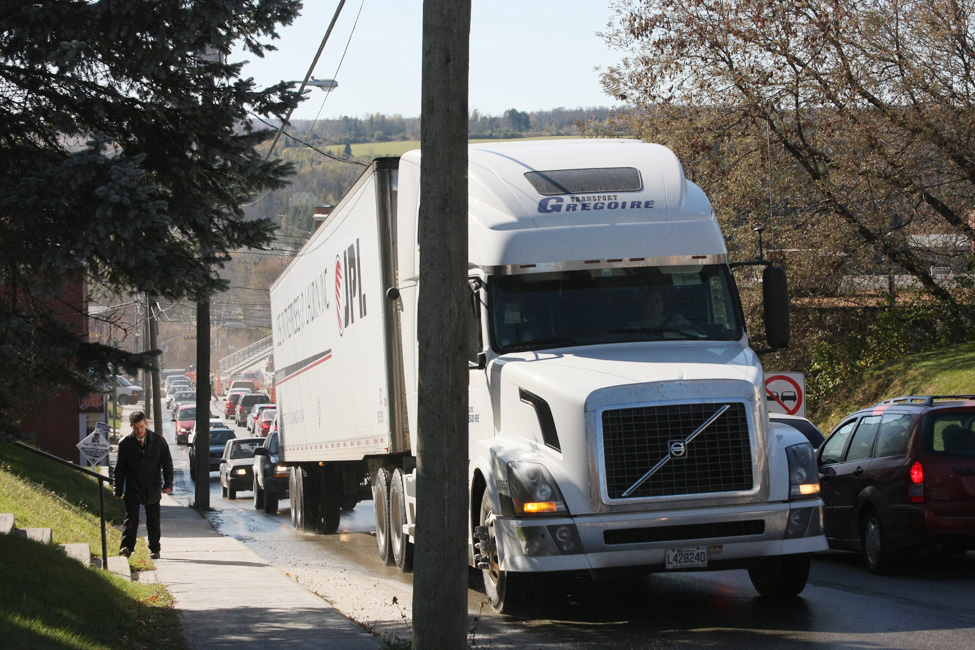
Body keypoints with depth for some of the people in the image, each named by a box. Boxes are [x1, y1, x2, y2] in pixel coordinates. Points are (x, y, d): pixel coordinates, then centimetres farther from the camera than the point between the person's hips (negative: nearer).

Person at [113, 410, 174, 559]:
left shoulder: (158, 440, 1)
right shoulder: (125, 443, 0)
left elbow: (167, 463, 4)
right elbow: (120, 468, 5)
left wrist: (168, 484, -6)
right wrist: (118, 490, 1)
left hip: (153, 488, 1)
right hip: (133, 488, -1)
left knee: (153, 520, 7)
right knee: (131, 517, -15)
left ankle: (154, 549, 17)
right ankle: (127, 546, -22)